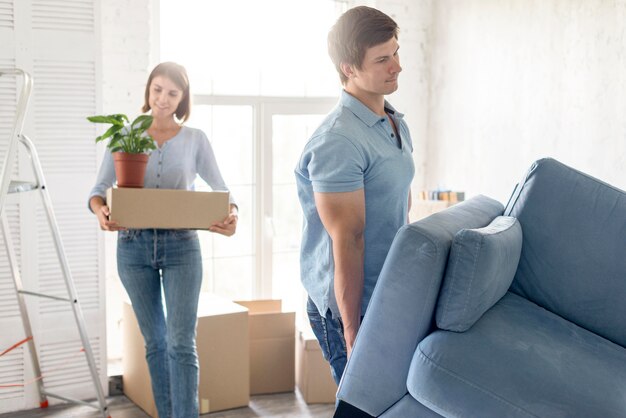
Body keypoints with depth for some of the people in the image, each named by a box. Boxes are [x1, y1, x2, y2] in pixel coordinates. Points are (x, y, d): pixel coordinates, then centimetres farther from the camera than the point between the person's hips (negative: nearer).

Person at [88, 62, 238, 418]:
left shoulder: (195, 139, 3)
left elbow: (220, 189, 3)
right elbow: (100, 188, -1)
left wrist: (231, 214, -20)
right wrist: (101, 210, -24)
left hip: (181, 245, -1)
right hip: (134, 245, 2)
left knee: (182, 343, -8)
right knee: (155, 342, 11)